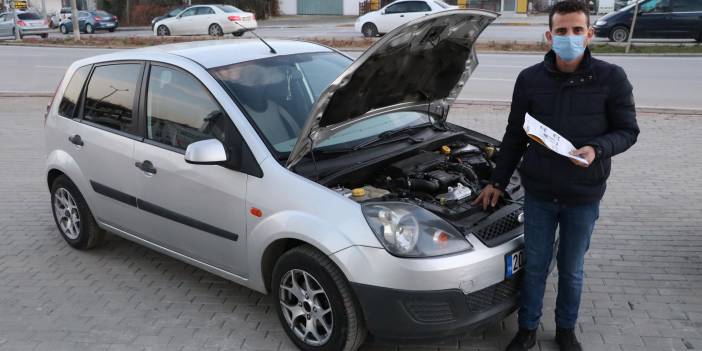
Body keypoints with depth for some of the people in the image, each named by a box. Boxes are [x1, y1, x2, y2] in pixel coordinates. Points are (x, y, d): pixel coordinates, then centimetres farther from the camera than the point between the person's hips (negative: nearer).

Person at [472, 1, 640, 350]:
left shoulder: (611, 78, -8)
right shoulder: (529, 79, -3)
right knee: (535, 266, 13)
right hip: (538, 192, 1)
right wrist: (497, 181, 5)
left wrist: (597, 149, -23)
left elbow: (628, 130, -2)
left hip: (583, 195, -1)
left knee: (571, 269, 15)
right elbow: (514, 136, 4)